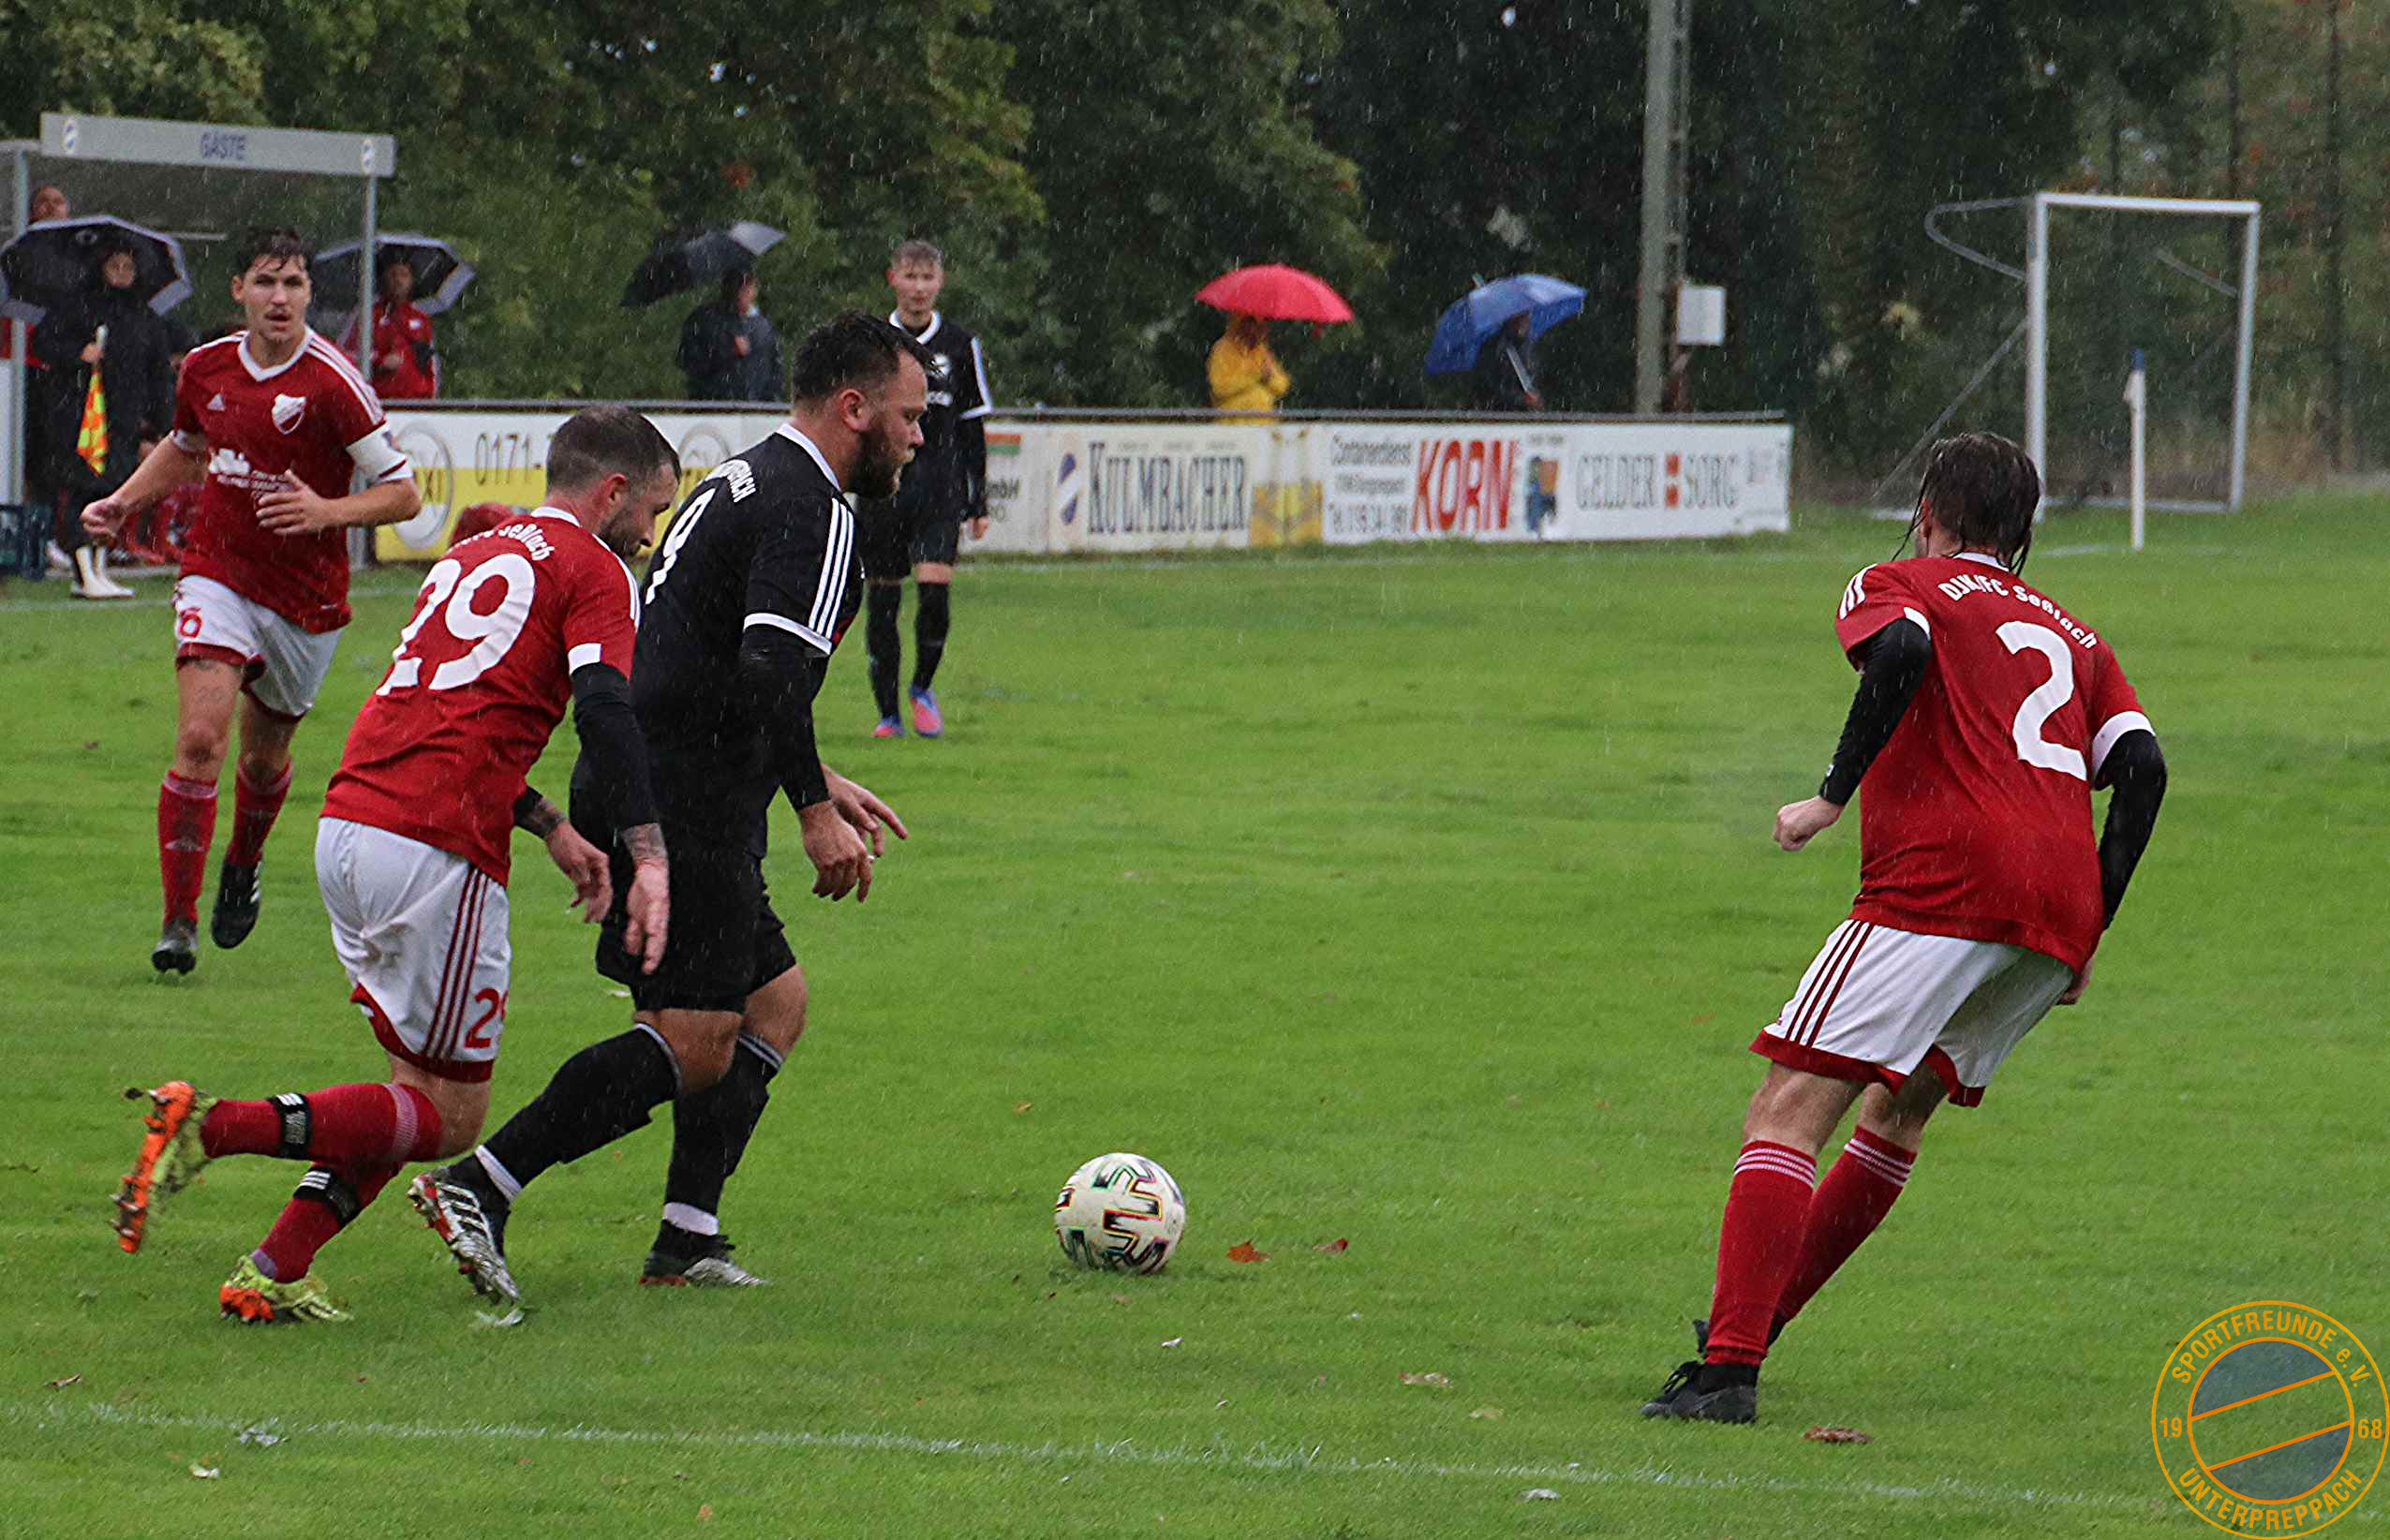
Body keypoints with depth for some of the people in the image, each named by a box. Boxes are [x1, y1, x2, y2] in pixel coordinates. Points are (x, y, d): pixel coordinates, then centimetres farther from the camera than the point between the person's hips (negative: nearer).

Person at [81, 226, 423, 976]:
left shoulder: (332, 383, -15)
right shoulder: (206, 367, 0)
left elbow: (402, 490, -12)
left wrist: (327, 511, -28)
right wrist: (123, 502, 11)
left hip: (306, 597, -2)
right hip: (218, 574, 2)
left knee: (265, 754, 14)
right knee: (199, 738, -16)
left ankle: (243, 867, 46)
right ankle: (179, 920, -15)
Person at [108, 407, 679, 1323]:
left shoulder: (472, 558, 26)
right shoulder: (595, 571, 1)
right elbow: (604, 707, -16)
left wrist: (550, 828, 27)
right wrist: (647, 855, -22)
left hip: (346, 828, 8)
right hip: (436, 851, -8)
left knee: (419, 1084, 18)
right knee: (450, 1117, -2)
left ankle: (274, 1274, 6)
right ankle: (216, 1127, -17)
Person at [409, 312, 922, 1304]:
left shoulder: (742, 481, 21)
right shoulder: (811, 510, -11)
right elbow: (767, 673, -25)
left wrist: (815, 780, 30)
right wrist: (815, 810, -19)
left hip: (636, 793, 11)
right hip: (684, 811, -11)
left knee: (775, 1002, 16)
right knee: (695, 1047, -11)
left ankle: (688, 1237, 11)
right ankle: (477, 1190, -17)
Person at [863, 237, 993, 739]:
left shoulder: (961, 347, 7)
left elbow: (972, 430, 12)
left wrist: (978, 503, 10)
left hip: (939, 490, -1)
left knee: (935, 587, -17)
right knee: (882, 601, 1)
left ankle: (923, 687, 6)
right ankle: (888, 712, 11)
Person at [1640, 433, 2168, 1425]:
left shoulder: (1896, 586, 14)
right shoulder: (2077, 639, 28)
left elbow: (1902, 650, -11)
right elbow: (2141, 767, 13)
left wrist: (1834, 795, -11)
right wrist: (2087, 936, 15)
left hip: (1942, 878, -6)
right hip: (2057, 920, 6)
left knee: (1788, 1110, -10)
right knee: (1901, 1108, 26)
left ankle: (1728, 1367, -25)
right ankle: (1758, 1316, 29)